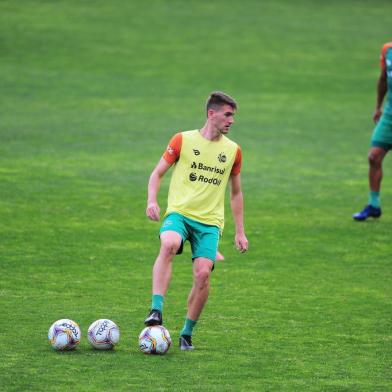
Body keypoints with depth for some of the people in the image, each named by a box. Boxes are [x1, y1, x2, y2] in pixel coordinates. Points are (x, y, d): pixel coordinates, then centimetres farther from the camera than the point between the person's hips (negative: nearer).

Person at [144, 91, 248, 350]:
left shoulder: (233, 151, 10)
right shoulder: (183, 140, 1)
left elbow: (236, 192, 20)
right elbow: (158, 174, 6)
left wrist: (240, 232, 16)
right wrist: (152, 201, -12)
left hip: (210, 222, 2)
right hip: (179, 213, -2)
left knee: (203, 273, -15)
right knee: (168, 245, -35)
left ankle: (187, 333, 2)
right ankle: (156, 310, -37)